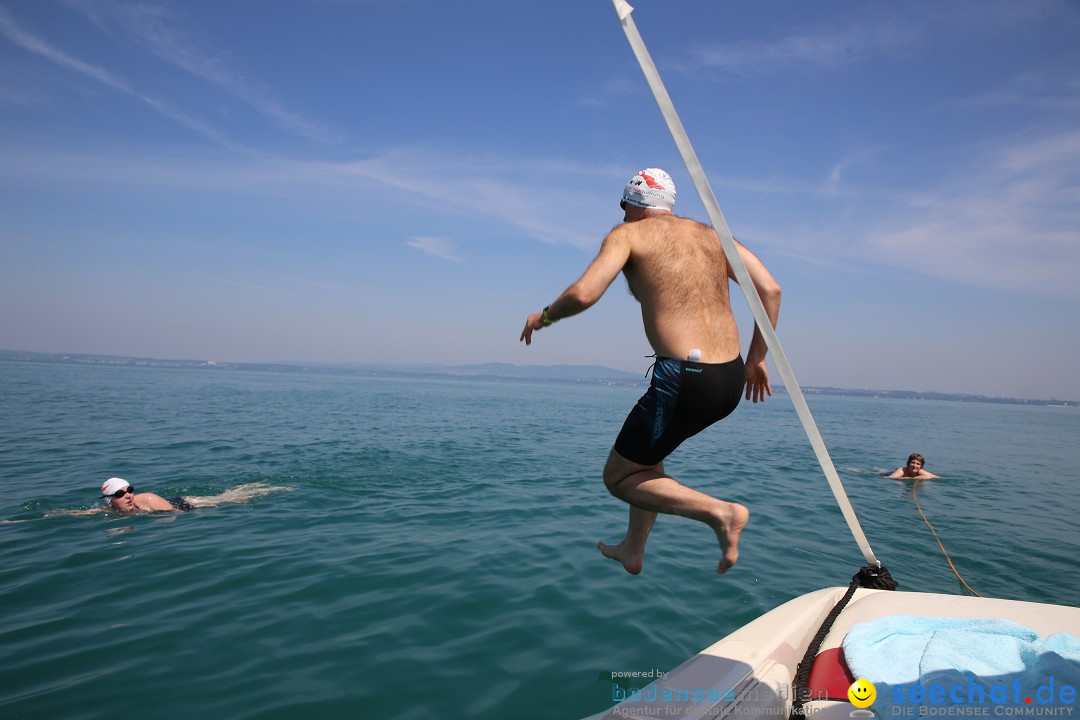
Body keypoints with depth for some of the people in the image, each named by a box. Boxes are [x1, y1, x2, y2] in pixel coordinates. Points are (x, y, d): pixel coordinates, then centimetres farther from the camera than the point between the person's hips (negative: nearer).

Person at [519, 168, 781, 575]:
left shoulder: (628, 234, 3)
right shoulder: (712, 235, 18)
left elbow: (583, 294, -13)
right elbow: (770, 290, 8)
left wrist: (544, 316, 7)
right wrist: (756, 358, 15)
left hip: (683, 380, -7)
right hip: (731, 381, 8)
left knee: (618, 477, 13)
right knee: (645, 452, 31)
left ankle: (719, 512, -5)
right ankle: (632, 549, 39)